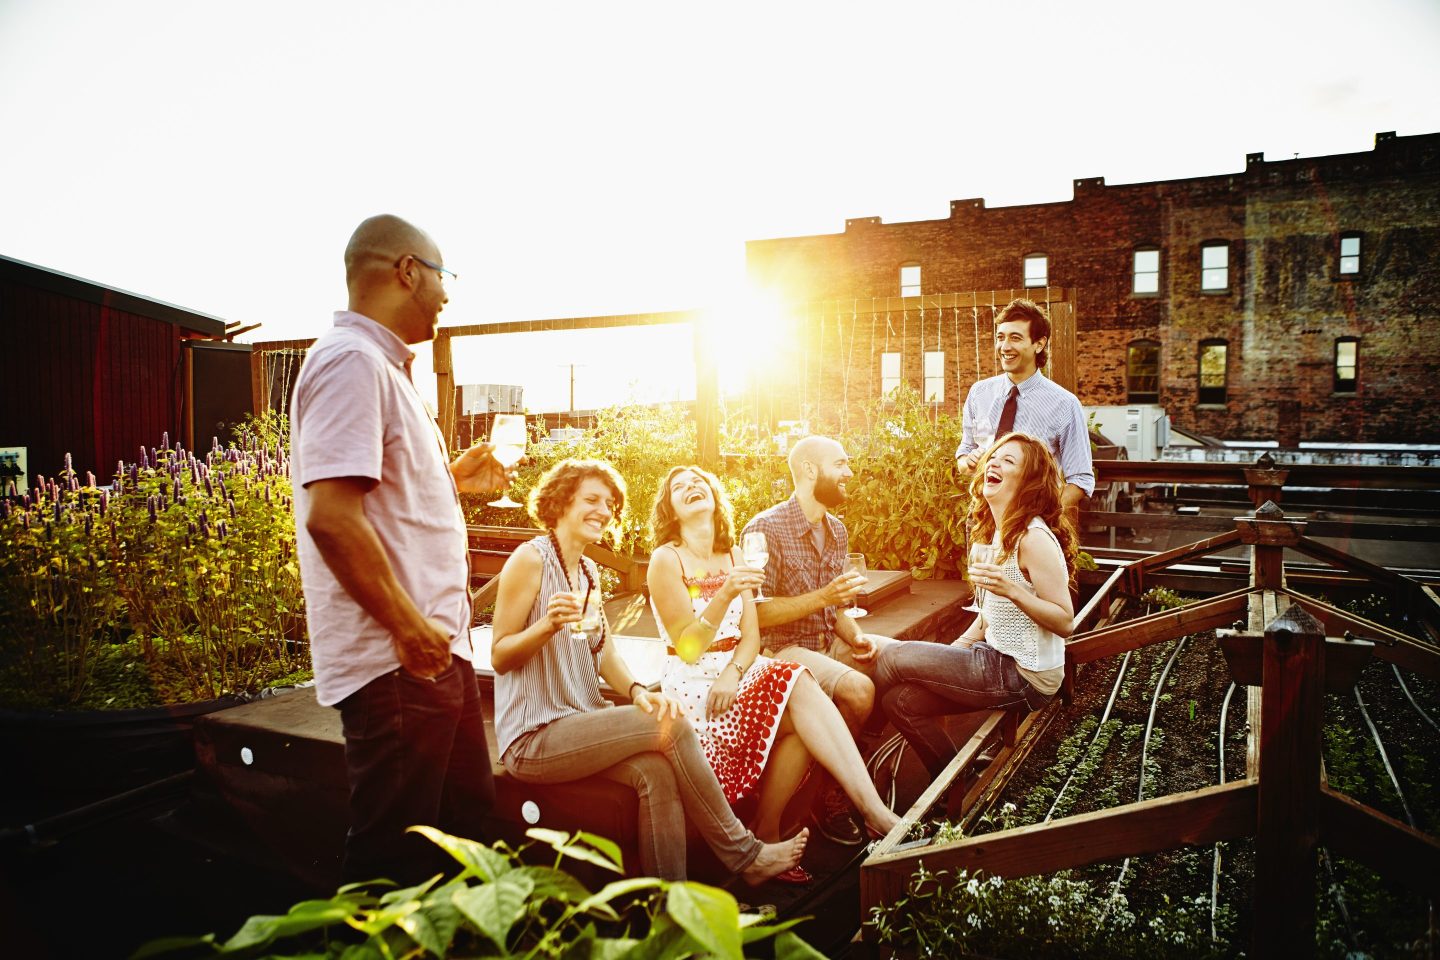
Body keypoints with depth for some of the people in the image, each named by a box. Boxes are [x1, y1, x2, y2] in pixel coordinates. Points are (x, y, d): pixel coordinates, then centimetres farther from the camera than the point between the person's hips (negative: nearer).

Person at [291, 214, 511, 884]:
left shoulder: (380, 365, 17)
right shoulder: (351, 361, -15)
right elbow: (332, 515, -25)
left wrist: (451, 479, 17)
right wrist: (408, 626, -21)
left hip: (436, 649, 10)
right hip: (394, 660, -10)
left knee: (468, 817, 21)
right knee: (394, 857, 4)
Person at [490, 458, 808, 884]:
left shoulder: (588, 570, 14)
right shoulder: (531, 559, -10)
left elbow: (605, 652, 8)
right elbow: (499, 656, -11)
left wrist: (638, 692, -11)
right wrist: (548, 624, -29)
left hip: (579, 722, 6)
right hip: (533, 738, -6)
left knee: (656, 769, -24)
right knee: (673, 728, -21)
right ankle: (744, 855, -8)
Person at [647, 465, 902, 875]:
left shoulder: (731, 556, 13)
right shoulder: (666, 560, -6)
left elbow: (751, 635, 5)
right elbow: (688, 649, -13)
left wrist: (733, 673, -16)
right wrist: (724, 595, -27)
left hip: (736, 674, 6)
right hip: (692, 685, -6)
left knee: (802, 705, -24)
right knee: (800, 694, -25)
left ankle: (768, 832, -16)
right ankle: (873, 811, -24)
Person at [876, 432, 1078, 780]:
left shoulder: (1034, 538, -19)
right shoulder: (997, 530, 10)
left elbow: (1064, 622, -19)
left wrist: (1012, 589, -31)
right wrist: (956, 648, 10)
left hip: (1025, 675, -8)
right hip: (1001, 660, 8)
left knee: (892, 658, -9)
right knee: (900, 699, -3)